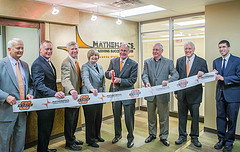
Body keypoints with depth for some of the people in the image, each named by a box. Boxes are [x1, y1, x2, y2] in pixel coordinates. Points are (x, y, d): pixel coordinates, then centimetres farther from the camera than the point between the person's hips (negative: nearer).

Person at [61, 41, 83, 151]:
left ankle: (72, 138, 38)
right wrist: (71, 90, -50)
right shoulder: (66, 63, -17)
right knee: (70, 121, 5)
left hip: (77, 95, 9)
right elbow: (65, 79, -33)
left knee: (74, 121, 21)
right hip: (70, 96, -9)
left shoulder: (76, 61, 14)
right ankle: (69, 143, 21)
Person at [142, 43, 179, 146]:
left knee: (163, 117, 7)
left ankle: (163, 137, 26)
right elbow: (144, 74, -1)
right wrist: (146, 82, -23)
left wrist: (168, 81, -27)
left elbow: (175, 75, -7)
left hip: (162, 94, -2)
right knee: (151, 116, 15)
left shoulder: (168, 62, 2)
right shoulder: (147, 62, 8)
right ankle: (152, 134, 34)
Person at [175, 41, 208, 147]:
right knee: (182, 116, 11)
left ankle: (194, 137, 26)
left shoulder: (201, 62, -1)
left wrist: (202, 74, -24)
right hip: (182, 94, 2)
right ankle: (182, 136, 26)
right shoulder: (179, 61, 7)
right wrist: (176, 91, 5)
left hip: (194, 94, -2)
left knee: (195, 117, 8)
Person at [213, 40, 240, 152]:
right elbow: (216, 76, 12)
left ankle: (229, 142, 18)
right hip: (220, 93, 4)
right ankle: (221, 140, 24)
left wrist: (224, 78, -18)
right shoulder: (216, 61, 12)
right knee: (220, 117, 10)